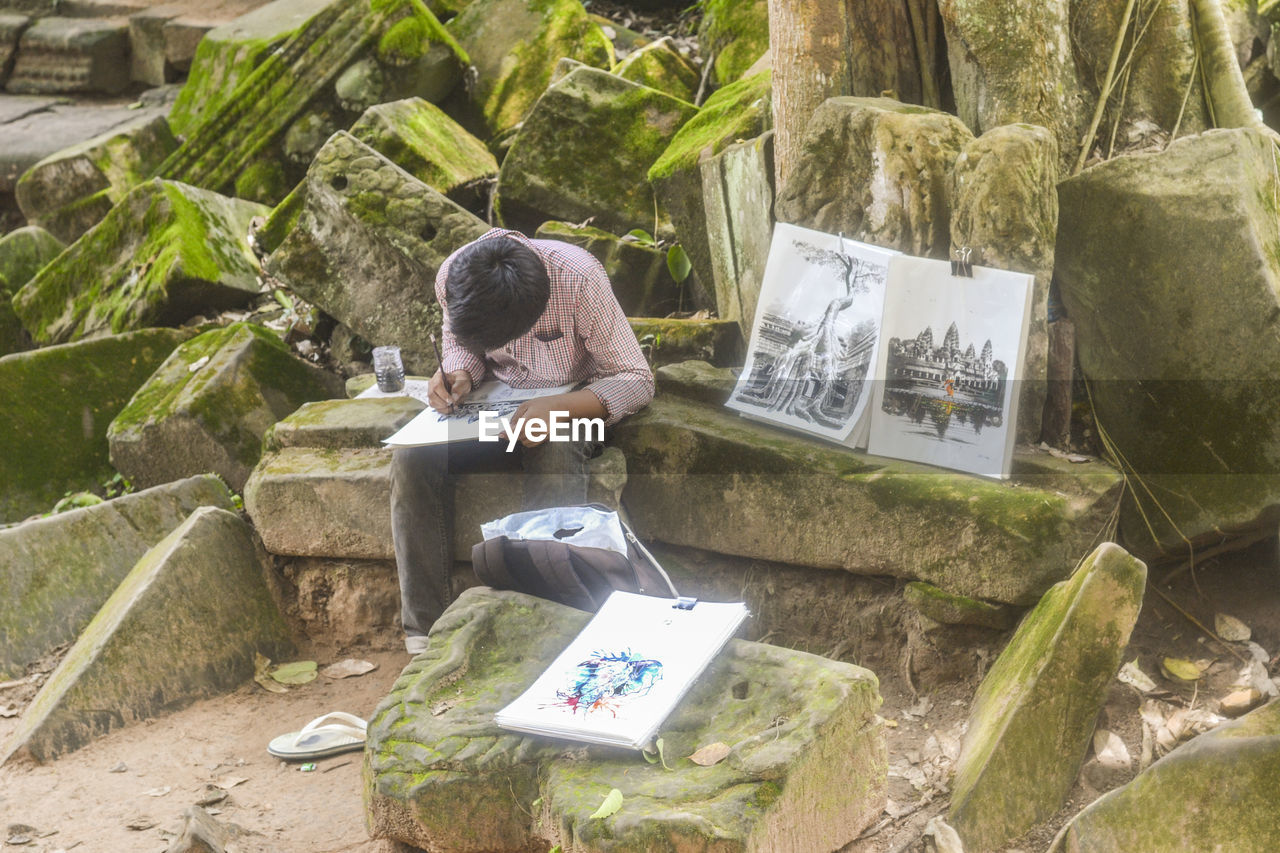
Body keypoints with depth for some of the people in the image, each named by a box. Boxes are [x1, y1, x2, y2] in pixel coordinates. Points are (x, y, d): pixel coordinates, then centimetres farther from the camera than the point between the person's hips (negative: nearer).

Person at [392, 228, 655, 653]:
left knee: (554, 460, -38)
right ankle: (426, 633, -19)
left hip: (567, 401, -3)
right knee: (412, 459, -23)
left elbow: (637, 380, -23)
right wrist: (457, 372, -17)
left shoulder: (578, 279, -29)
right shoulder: (451, 276, -18)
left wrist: (559, 407, -39)